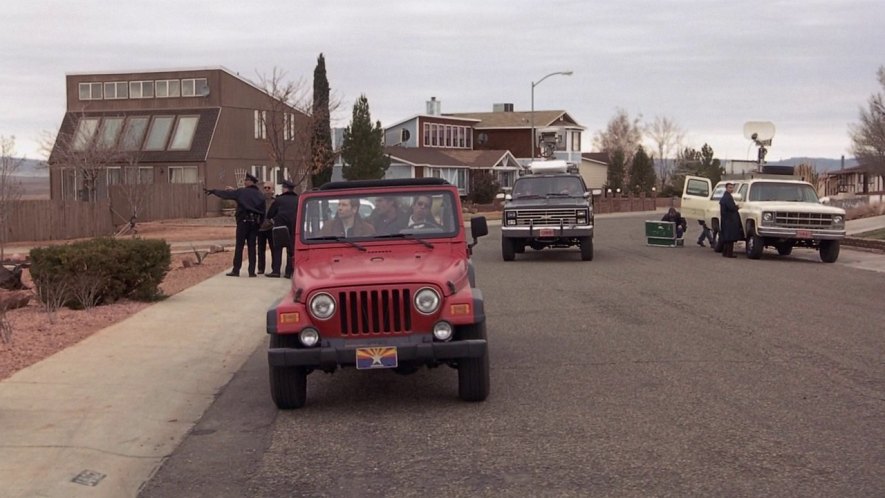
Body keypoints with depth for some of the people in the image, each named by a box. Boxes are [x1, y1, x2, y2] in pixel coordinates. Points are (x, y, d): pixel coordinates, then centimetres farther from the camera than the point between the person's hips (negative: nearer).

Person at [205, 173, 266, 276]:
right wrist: (260, 224, 13)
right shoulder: (260, 195, 9)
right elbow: (263, 212, 8)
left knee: (239, 246, 0)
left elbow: (225, 194, 2)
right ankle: (252, 271, 3)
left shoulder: (242, 192, -4)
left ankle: (236, 270, 1)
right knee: (251, 247, 6)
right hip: (255, 223, 4)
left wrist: (212, 191, 15)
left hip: (243, 221, -4)